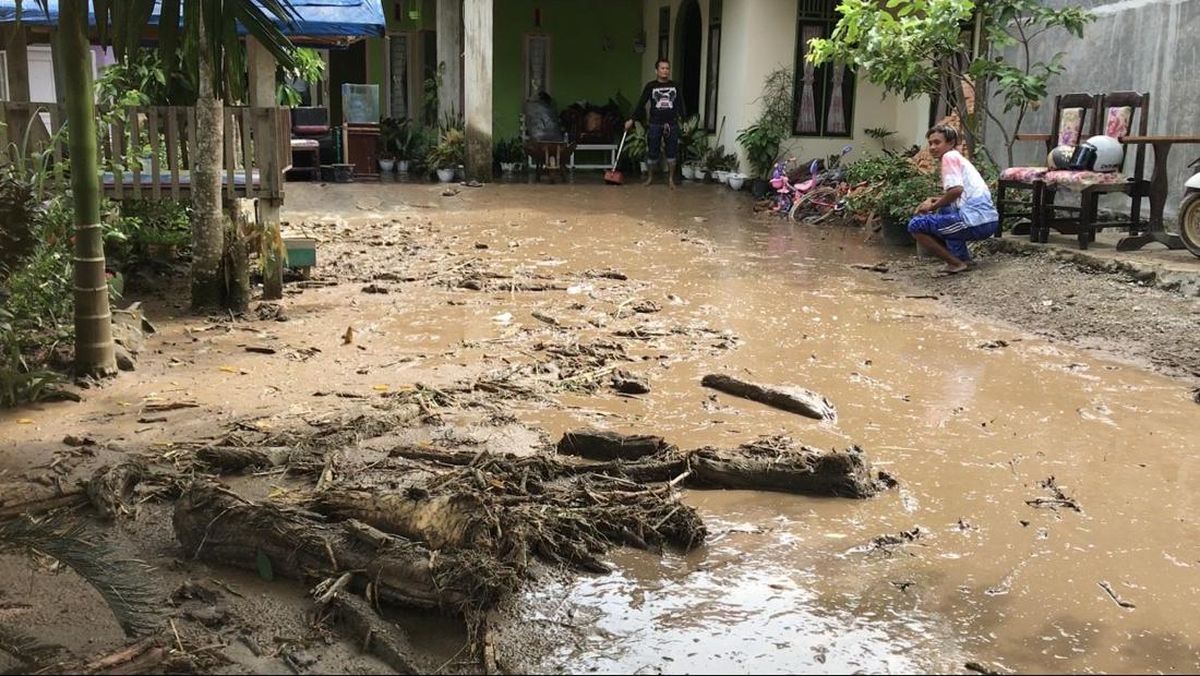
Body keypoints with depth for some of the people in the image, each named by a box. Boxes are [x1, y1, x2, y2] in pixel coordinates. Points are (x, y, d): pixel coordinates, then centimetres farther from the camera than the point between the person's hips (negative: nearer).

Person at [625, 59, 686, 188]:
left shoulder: (675, 86, 6)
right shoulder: (650, 86, 0)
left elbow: (680, 103, 8)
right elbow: (641, 103, -2)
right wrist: (632, 119, -8)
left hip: (672, 124, 1)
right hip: (655, 124, -1)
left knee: (672, 152, 3)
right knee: (652, 152, 3)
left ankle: (671, 179, 13)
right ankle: (650, 177, 18)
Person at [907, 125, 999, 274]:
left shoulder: (950, 156, -3)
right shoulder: (960, 158, 26)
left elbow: (956, 189, -18)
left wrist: (933, 206, -4)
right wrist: (933, 200, 15)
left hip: (976, 222, -10)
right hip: (990, 221, 10)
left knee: (915, 225, -4)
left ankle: (957, 263, -5)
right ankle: (962, 257, 21)